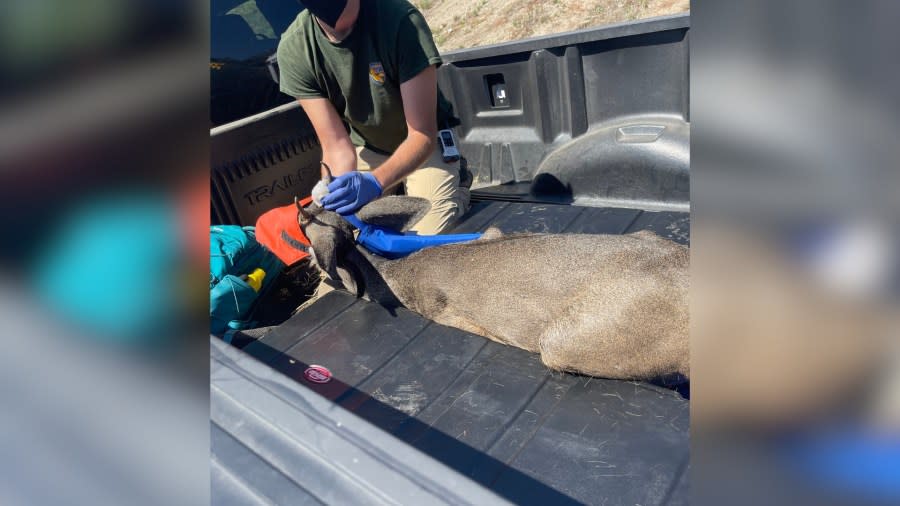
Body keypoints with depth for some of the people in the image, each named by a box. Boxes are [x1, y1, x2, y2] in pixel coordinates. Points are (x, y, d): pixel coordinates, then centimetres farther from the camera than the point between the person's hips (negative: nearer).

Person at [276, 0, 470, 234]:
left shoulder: (401, 19, -31)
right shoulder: (293, 49, -22)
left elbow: (423, 135, -30)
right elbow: (337, 147, -20)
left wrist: (375, 182, -47)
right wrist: (339, 205, -38)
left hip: (424, 145, -3)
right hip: (366, 148, 3)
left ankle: (458, 189, 19)